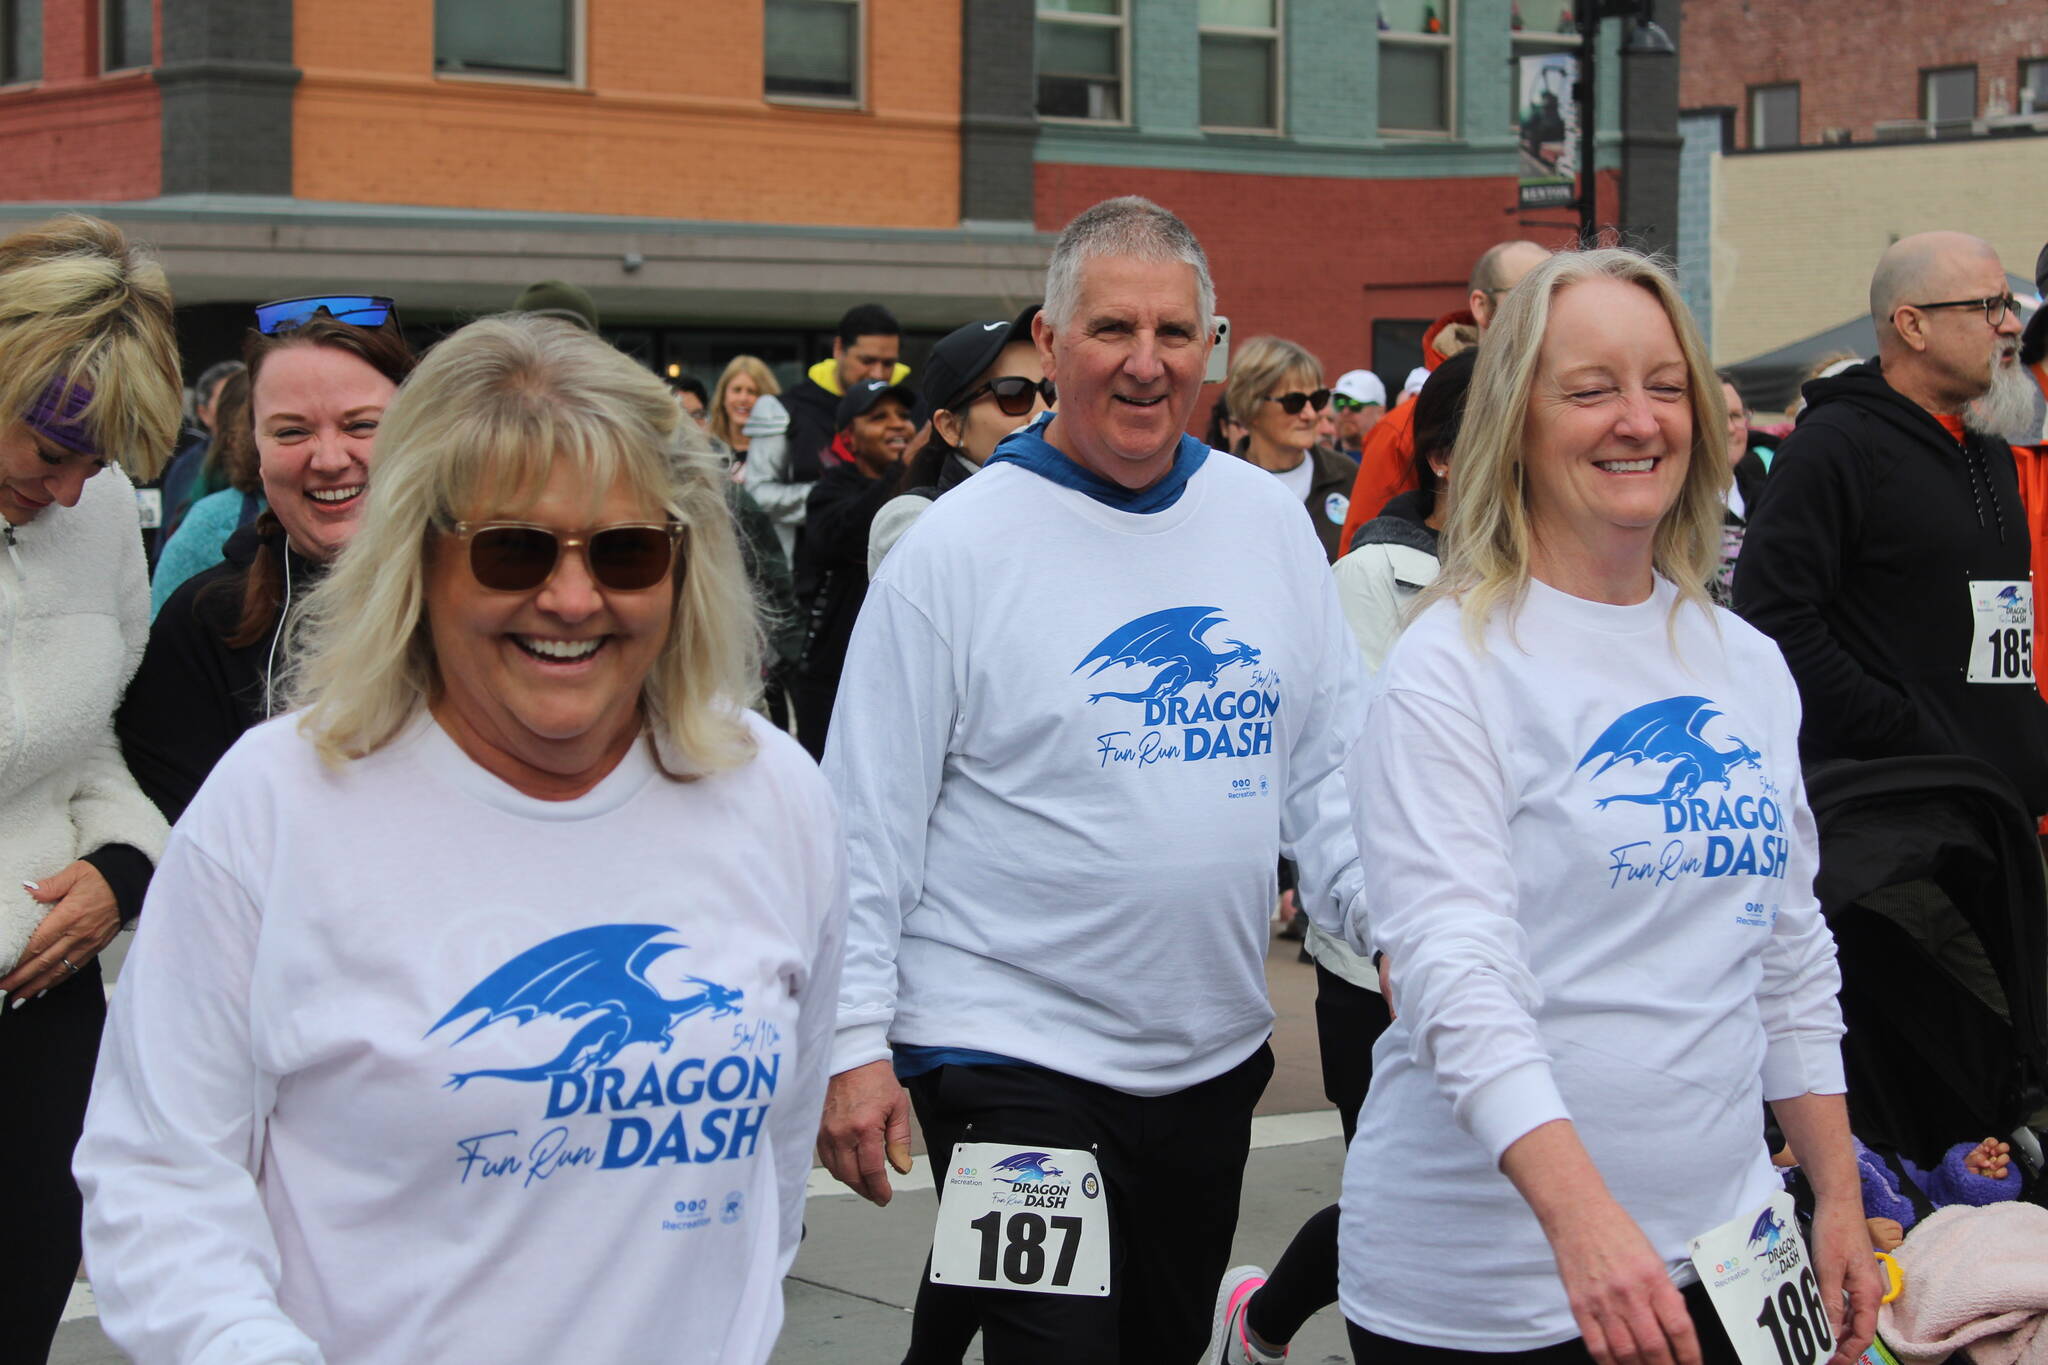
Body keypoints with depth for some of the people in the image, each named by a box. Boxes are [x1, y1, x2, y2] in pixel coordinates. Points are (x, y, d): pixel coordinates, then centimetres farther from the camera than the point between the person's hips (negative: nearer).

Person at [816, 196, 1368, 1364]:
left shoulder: (1270, 521, 5)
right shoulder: (958, 548, -9)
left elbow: (1329, 770, 11)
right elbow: (868, 822, -8)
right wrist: (855, 1044, -10)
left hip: (1216, 1051, 6)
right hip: (1011, 1057, -5)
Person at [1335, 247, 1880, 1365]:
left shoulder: (1747, 666, 9)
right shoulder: (1451, 667, -10)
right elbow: (1454, 967, -21)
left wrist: (1838, 1196, 12)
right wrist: (1579, 1213, -32)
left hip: (1718, 1250, 6)